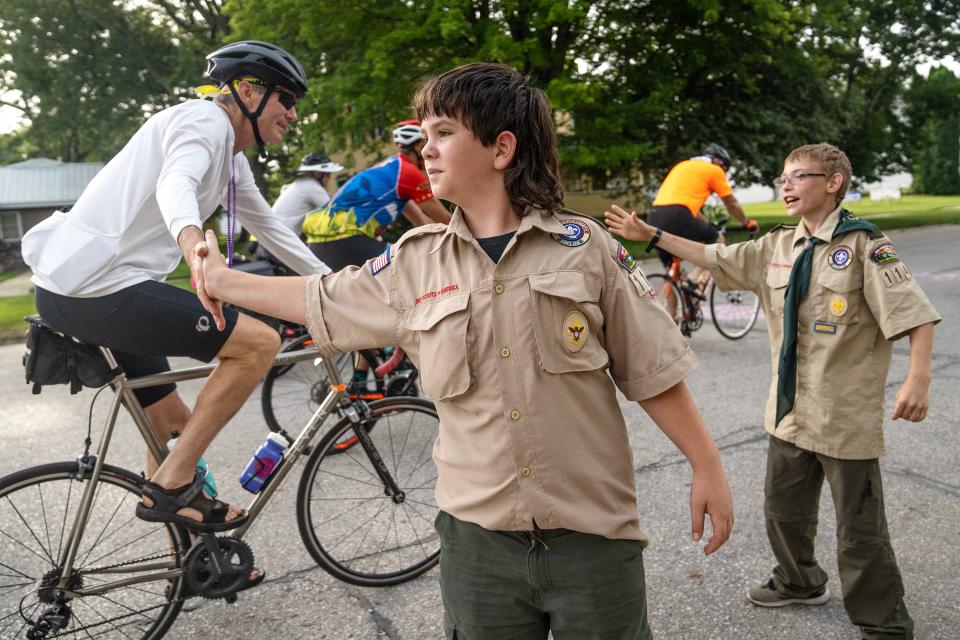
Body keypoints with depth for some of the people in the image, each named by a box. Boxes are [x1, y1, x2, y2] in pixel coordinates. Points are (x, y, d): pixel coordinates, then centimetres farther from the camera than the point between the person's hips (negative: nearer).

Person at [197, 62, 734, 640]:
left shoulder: (586, 248, -6)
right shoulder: (414, 261, 1)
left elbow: (653, 374, -3)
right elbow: (322, 303, 13)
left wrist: (708, 468, -1)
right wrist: (222, 278, 19)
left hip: (593, 535, -2)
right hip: (477, 535, 2)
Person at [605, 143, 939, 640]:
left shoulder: (864, 245, -10)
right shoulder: (777, 247, 7)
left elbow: (915, 315, -13)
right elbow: (715, 258, 13)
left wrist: (917, 380, -24)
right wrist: (650, 235, 9)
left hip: (847, 416, -6)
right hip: (790, 410, 7)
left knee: (860, 527, 5)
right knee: (783, 506, 21)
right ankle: (799, 583, 46)